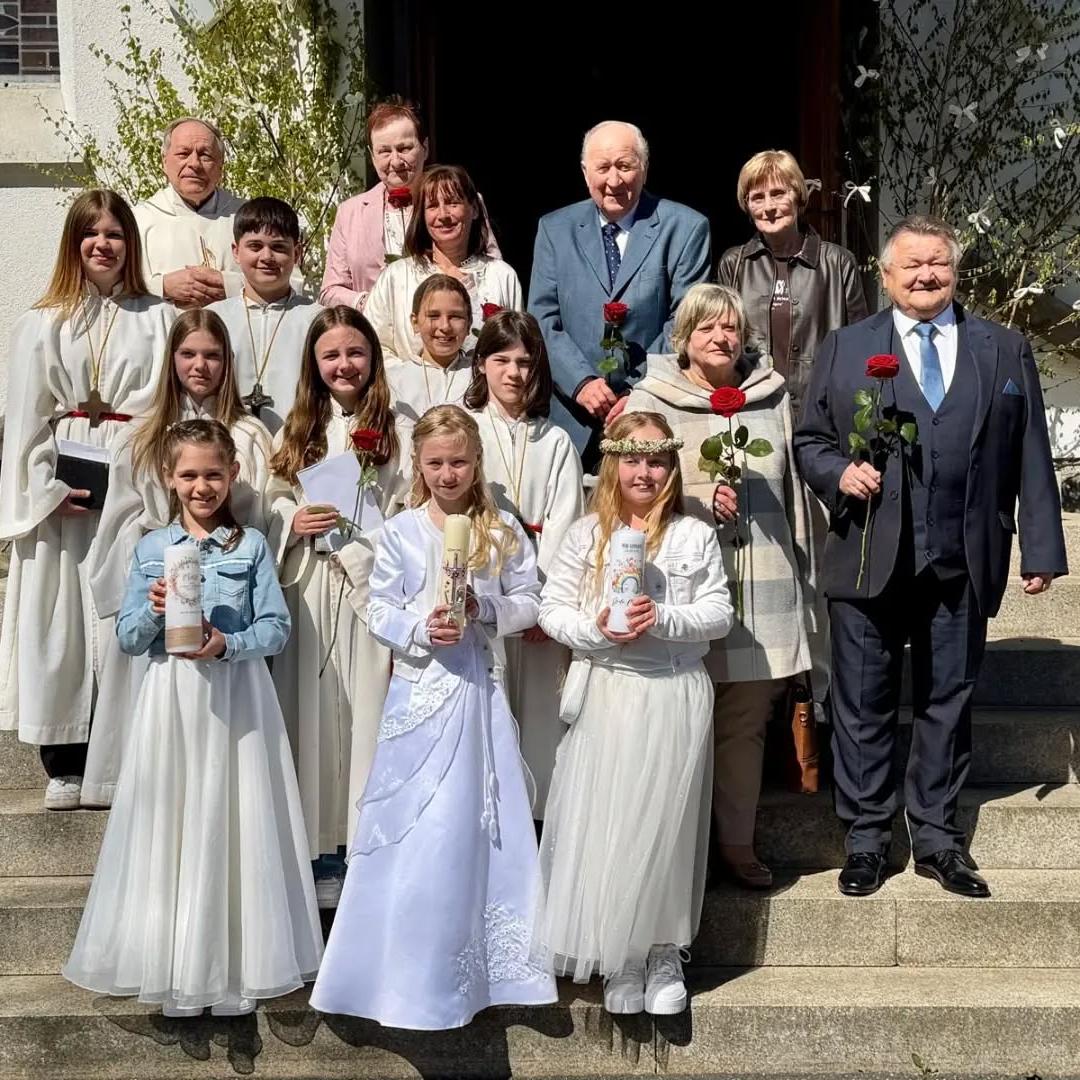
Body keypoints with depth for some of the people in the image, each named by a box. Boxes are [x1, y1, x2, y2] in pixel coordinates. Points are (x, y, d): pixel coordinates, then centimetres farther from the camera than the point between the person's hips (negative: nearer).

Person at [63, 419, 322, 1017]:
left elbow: (276, 627, -2)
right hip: (170, 700, 1)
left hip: (236, 699, -1)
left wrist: (228, 643, -18)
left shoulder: (251, 546, 2)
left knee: (233, 825, 2)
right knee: (172, 824, 4)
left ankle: (235, 964, 15)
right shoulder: (150, 549, 6)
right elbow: (127, 638, 5)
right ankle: (175, 966, 16)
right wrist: (153, 611, -15)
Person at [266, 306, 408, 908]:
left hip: (371, 587, -3)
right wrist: (293, 521, -4)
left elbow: (412, 514, -4)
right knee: (314, 708, 5)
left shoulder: (394, 431, 1)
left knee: (368, 707, -2)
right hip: (308, 590, 3)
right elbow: (271, 502, 16)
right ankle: (323, 844, 15)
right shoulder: (296, 432, 14)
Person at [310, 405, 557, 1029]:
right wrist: (421, 628, -19)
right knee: (416, 831, 2)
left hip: (480, 688, 2)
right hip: (421, 689, -1)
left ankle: (487, 961, 20)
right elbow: (380, 612, -1)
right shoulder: (401, 532, 0)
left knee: (482, 824, 6)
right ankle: (412, 969, 15)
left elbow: (529, 602, 3)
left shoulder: (503, 530, 3)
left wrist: (485, 610, -14)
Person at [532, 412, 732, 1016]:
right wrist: (595, 630, -14)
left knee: (666, 825, 3)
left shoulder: (695, 536, 3)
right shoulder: (587, 534, 5)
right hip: (605, 695, 1)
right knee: (604, 825, 2)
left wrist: (663, 619, -16)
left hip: (676, 698, 0)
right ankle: (620, 962, 16)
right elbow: (552, 610, 4)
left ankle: (664, 956, 20)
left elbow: (719, 614, 0)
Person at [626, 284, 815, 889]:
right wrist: (702, 503, -14)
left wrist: (802, 581, 18)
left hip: (763, 584, 3)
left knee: (747, 721, 9)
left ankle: (738, 841, 22)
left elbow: (791, 492, 17)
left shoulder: (772, 399, 13)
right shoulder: (650, 403, 3)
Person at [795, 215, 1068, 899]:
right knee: (865, 707, 6)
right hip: (870, 561, -1)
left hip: (962, 566, 1)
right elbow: (809, 440, 9)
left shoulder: (1006, 350, 8)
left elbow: (1031, 458, 6)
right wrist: (839, 472, -12)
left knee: (948, 703, 10)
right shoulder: (846, 349, 7)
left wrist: (1041, 550, 2)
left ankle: (937, 838, 24)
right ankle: (867, 839, 19)